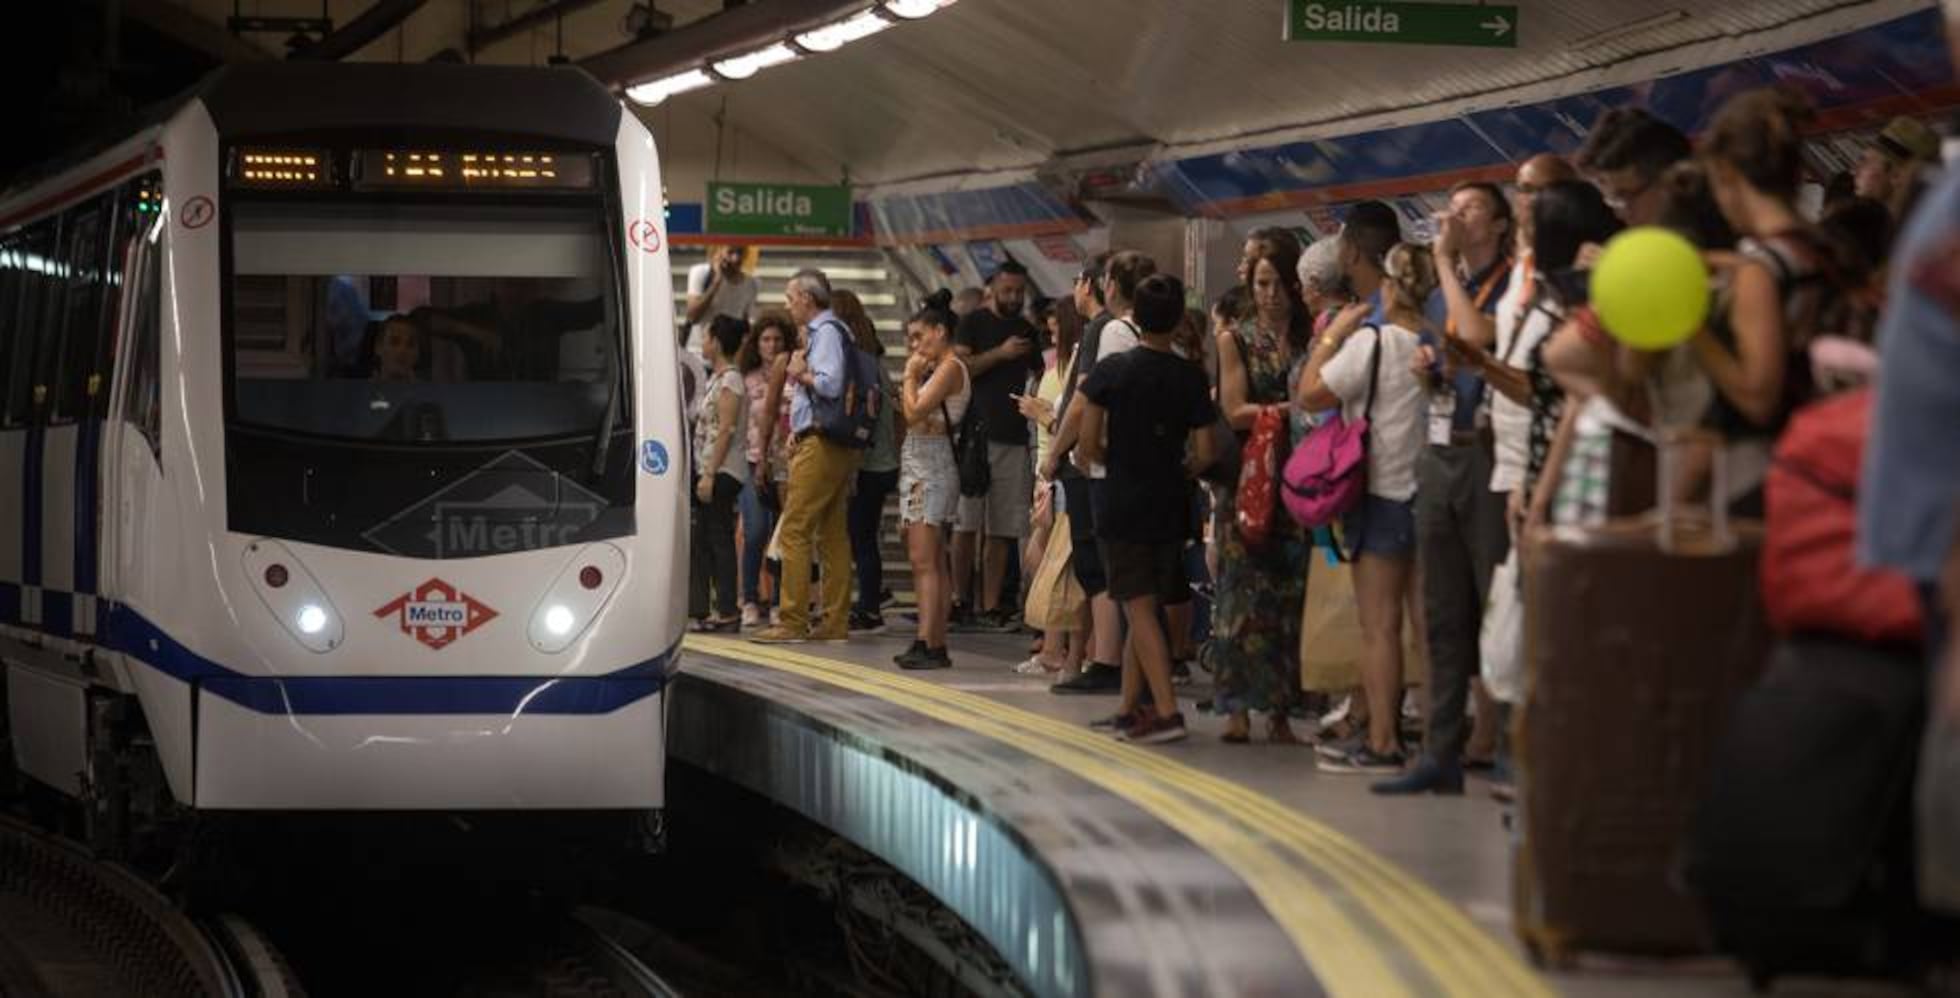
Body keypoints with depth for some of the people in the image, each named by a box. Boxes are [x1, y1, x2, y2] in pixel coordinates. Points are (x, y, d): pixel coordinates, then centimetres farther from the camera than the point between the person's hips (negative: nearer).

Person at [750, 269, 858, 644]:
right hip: (836, 445, 10)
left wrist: (801, 373, -6)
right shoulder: (826, 331, 17)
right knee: (833, 534, 10)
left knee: (795, 531, -9)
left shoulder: (827, 332, -11)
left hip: (819, 444, -10)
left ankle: (792, 622, -10)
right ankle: (836, 622, 11)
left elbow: (831, 384, -21)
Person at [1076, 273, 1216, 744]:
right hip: (1170, 503, 3)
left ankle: (1166, 710, -19)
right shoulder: (1191, 377, -3)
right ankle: (1130, 705, 22)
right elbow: (1204, 453, -4)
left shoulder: (1110, 370, -8)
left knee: (1139, 608, -7)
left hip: (1122, 502, -3)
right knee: (1148, 607, 15)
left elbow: (1089, 446, -8)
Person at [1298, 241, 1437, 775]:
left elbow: (1309, 394, -10)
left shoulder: (1371, 342, -14)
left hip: (1383, 494, -5)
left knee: (1379, 626, -2)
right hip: (1429, 488, 5)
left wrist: (1332, 335, 0)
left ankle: (1381, 742, -4)